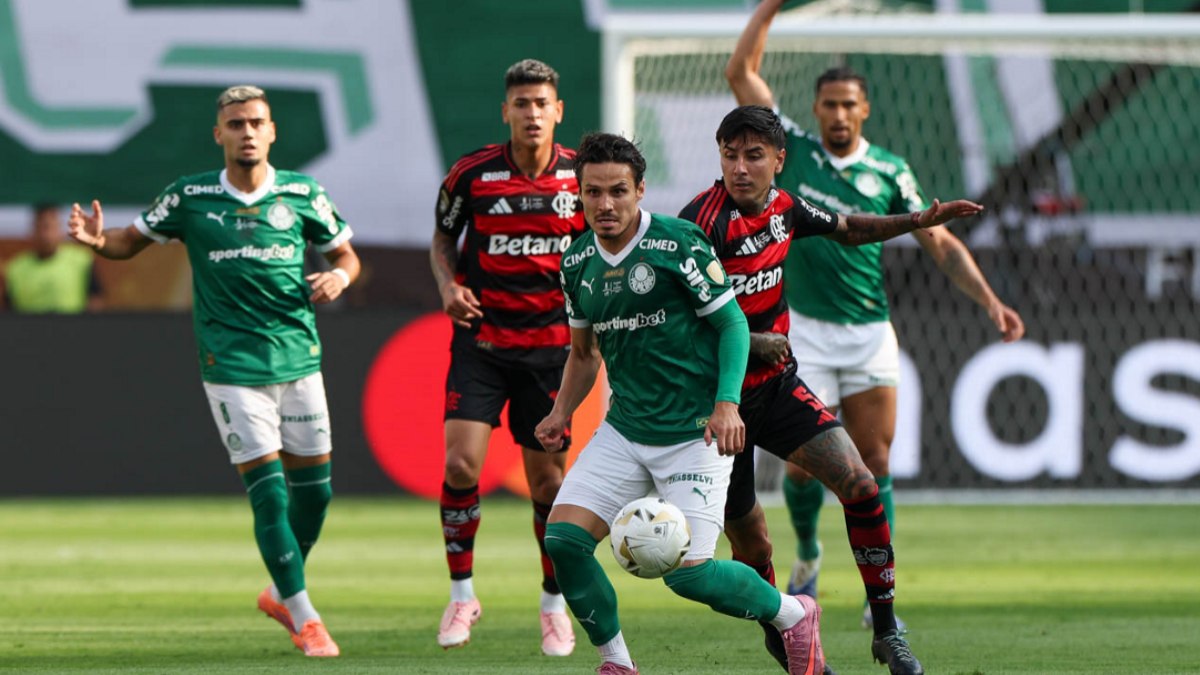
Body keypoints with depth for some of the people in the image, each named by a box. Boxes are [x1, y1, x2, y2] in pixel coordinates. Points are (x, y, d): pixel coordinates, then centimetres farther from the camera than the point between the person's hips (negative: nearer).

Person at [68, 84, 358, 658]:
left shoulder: (302, 194, 1)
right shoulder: (189, 197, -2)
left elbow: (345, 252, 13)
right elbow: (131, 241, 8)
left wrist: (339, 277, -9)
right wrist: (98, 240, -14)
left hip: (298, 358, 3)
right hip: (231, 367, -3)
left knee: (314, 487, 8)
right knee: (268, 492, -9)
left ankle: (281, 595, 32)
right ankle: (304, 619, 0)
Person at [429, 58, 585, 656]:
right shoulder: (471, 174, -5)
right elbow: (442, 237, 11)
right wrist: (448, 286, -7)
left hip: (550, 344, 1)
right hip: (481, 338, -1)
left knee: (548, 478, 2)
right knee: (460, 464, -13)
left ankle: (554, 604, 18)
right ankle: (461, 595, 3)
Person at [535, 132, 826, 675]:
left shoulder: (678, 243, -12)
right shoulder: (577, 262, 7)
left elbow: (733, 323, -8)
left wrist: (727, 402, -20)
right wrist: (561, 413, 5)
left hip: (694, 432, -6)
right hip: (624, 429, 6)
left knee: (687, 571, -13)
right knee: (563, 538, -11)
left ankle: (793, 615, 14)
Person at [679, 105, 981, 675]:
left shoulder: (782, 207, 1)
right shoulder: (703, 220, -20)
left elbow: (847, 229, 22)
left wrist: (918, 221, 13)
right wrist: (754, 342, -28)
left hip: (778, 385, 5)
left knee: (859, 484, -13)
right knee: (751, 544, 1)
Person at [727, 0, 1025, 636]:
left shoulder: (889, 172, 4)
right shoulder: (794, 149, 4)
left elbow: (940, 242, 6)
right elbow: (741, 72, 3)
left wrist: (989, 300, -5)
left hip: (870, 333, 1)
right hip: (805, 332, -1)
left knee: (874, 464, -1)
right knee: (805, 461, -6)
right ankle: (807, 555, 23)